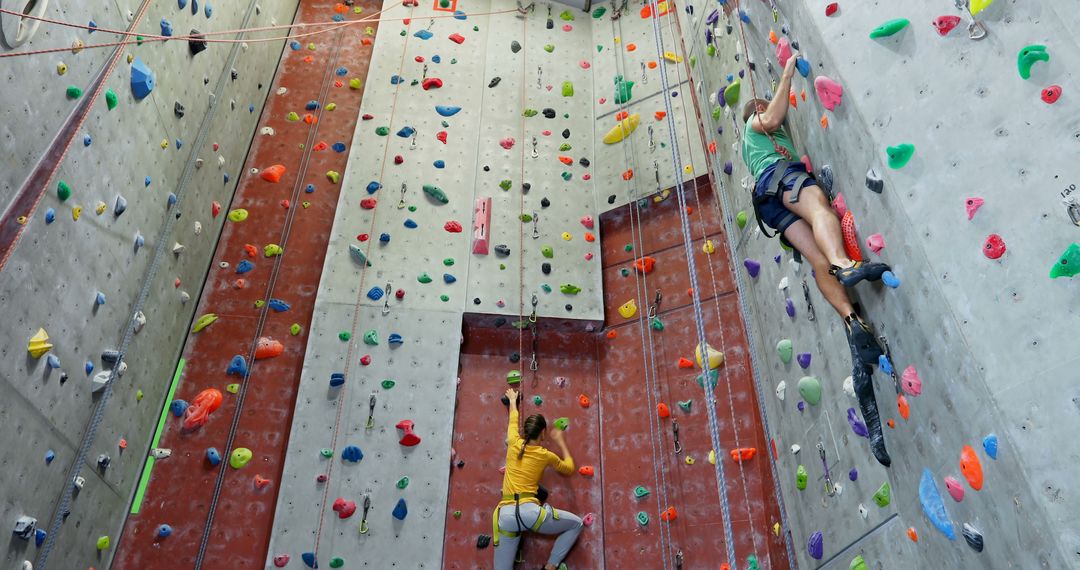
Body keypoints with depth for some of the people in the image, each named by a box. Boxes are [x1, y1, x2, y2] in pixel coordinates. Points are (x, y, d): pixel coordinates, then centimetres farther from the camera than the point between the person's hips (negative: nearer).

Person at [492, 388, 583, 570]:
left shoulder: (514, 444, 15)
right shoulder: (545, 455, 9)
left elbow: (513, 420, 38)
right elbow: (569, 468, 29)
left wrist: (513, 400, 56)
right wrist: (561, 441, 39)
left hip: (504, 515, 3)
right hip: (530, 511, -3)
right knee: (576, 524, 17)